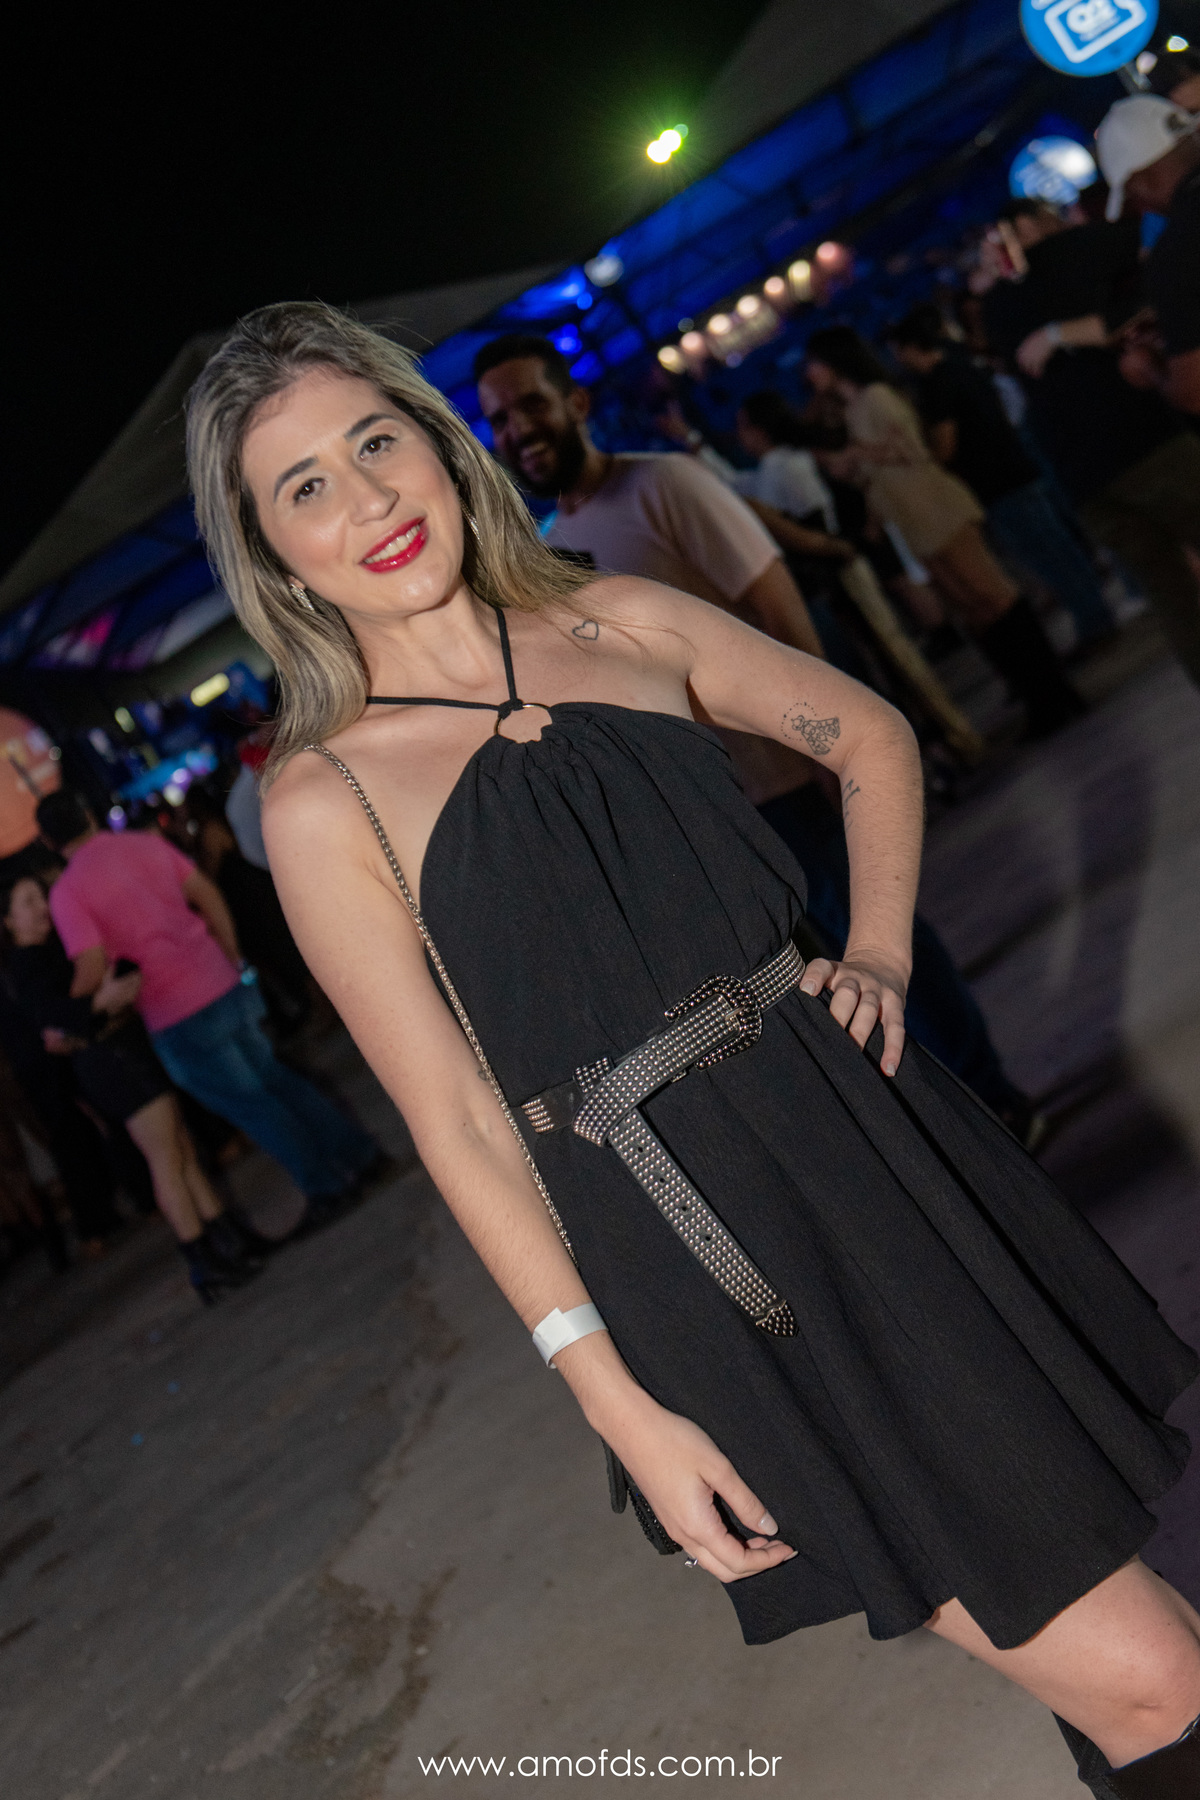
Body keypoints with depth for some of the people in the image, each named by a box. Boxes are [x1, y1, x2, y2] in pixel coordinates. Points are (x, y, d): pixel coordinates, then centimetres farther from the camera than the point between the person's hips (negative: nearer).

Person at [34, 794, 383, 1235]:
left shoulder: (66, 890, -10)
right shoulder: (146, 843, 7)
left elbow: (92, 970, -17)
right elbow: (208, 895, 9)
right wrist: (234, 959, 17)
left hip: (177, 1016, -5)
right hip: (223, 984, 6)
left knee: (248, 1103, 8)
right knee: (274, 1076, 21)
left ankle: (326, 1188, 15)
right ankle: (358, 1154, 26)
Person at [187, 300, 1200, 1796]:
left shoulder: (621, 622, 2)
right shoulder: (322, 799, -9)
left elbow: (868, 736, 15)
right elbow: (459, 1126, -9)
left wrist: (880, 950, 1)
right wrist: (618, 1405, -9)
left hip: (869, 1141, 5)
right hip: (694, 1274, -4)